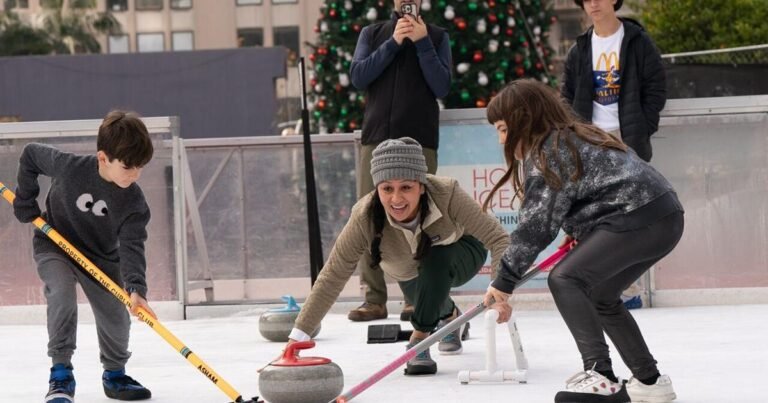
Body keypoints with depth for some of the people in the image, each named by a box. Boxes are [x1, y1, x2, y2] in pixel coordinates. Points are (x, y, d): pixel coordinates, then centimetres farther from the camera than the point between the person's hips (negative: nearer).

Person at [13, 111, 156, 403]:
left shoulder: (134, 202, -22)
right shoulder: (69, 166, -28)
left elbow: (132, 246, -29)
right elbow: (30, 153, -10)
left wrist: (136, 288, -45)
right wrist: (25, 201, -7)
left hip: (102, 257, 3)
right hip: (54, 246, -3)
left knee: (116, 318, 2)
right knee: (62, 294, -30)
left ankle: (114, 375, 31)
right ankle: (61, 374, -21)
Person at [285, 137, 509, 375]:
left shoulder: (447, 194, -39)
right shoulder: (365, 219, -34)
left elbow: (497, 238, -39)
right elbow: (332, 278, -30)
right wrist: (298, 336, -33)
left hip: (461, 258, -4)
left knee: (436, 258, -30)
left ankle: (419, 339, -14)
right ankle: (449, 316, 26)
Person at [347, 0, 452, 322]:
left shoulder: (437, 37, 10)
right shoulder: (372, 34, 15)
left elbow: (441, 86, -1)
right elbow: (358, 76, 0)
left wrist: (422, 42, -8)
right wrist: (393, 43, -8)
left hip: (420, 141, -1)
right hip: (377, 138, 2)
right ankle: (374, 298, -1)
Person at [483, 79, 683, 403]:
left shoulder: (545, 154, -8)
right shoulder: (572, 138, 22)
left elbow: (535, 225, -11)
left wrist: (504, 281, -7)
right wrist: (578, 232, 21)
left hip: (638, 219, -10)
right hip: (664, 220, 10)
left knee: (565, 279, -15)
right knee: (599, 296, 20)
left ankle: (600, 377, -22)